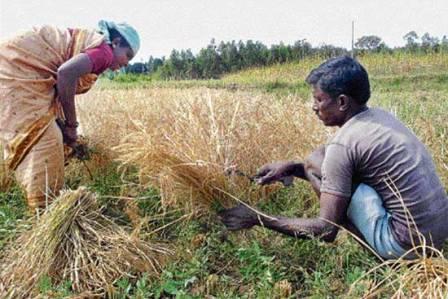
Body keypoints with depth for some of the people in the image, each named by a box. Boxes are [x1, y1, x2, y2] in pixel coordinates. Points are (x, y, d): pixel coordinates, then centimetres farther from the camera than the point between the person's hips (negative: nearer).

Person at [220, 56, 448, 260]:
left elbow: (326, 230, -18)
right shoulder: (379, 116, 6)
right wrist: (290, 168, 5)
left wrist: (260, 219, -11)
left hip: (407, 243, -8)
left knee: (315, 162, -7)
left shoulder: (343, 144, -19)